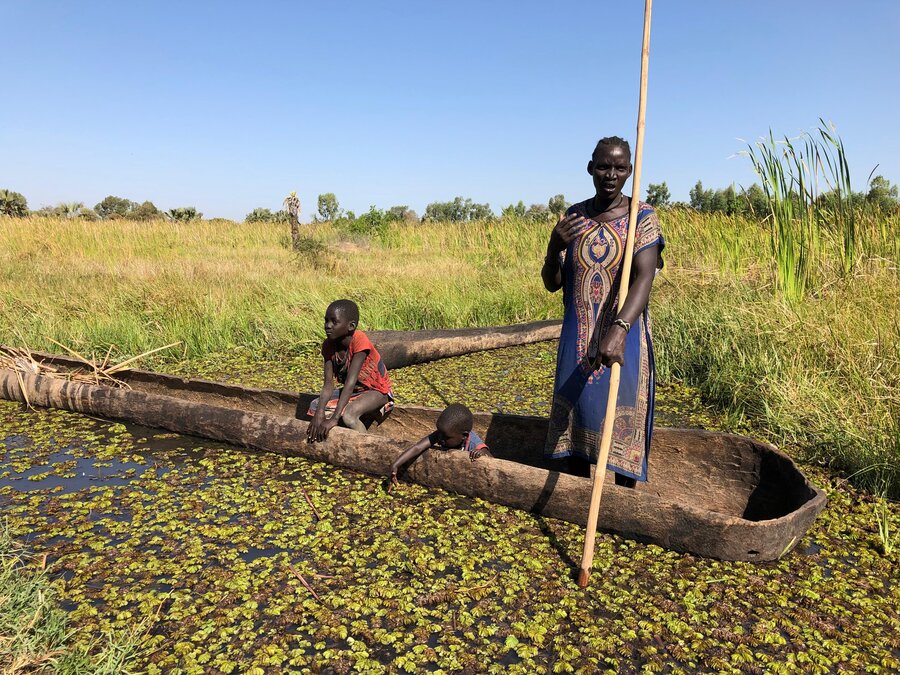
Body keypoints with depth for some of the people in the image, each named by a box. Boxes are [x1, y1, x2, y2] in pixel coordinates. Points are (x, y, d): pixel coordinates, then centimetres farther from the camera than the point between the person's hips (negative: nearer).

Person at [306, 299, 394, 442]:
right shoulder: (328, 345, -10)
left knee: (348, 414, -32)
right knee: (315, 407, -10)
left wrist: (334, 419, -37)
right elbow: (328, 384, -15)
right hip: (353, 391, 7)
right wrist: (319, 414, -31)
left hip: (377, 391, -7)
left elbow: (350, 382, -33)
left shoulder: (359, 341, -29)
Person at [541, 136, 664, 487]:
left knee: (623, 419, 4)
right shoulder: (573, 217, 4)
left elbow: (644, 278, -23)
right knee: (576, 413, 9)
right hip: (578, 338, 4)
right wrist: (555, 246, -18)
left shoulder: (642, 217, -8)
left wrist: (618, 330, -41)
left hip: (624, 336, -3)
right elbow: (552, 284, 4)